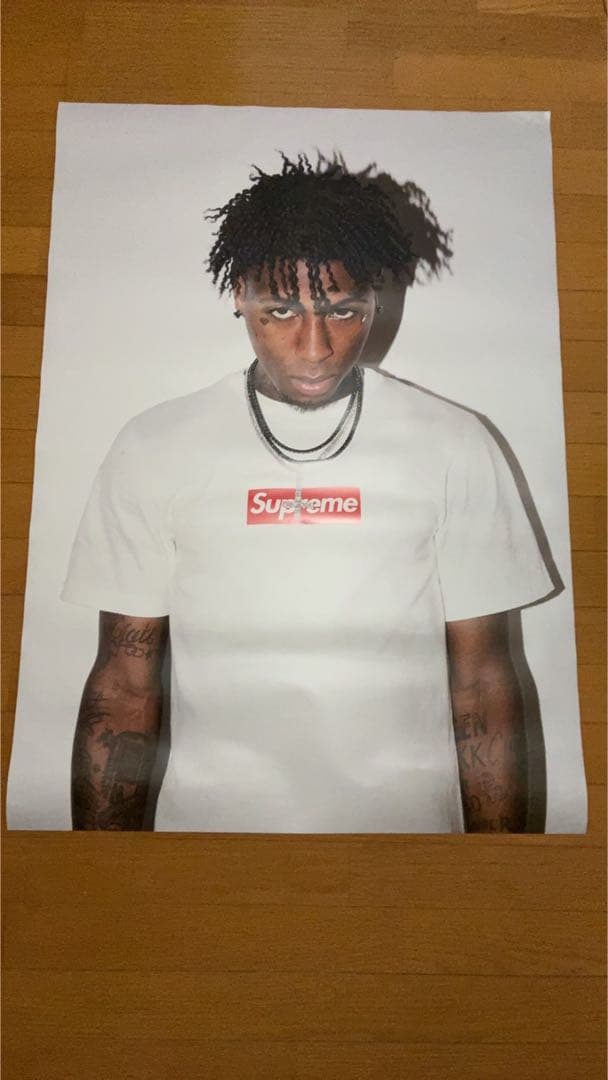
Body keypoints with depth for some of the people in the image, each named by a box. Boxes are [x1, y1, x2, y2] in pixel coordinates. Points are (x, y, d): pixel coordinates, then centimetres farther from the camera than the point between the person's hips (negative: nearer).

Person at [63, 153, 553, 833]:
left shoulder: (456, 449, -6)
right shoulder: (152, 449, -5)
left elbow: (483, 683, -4)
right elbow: (124, 686, -3)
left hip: (408, 813, 1)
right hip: (207, 816, 1)